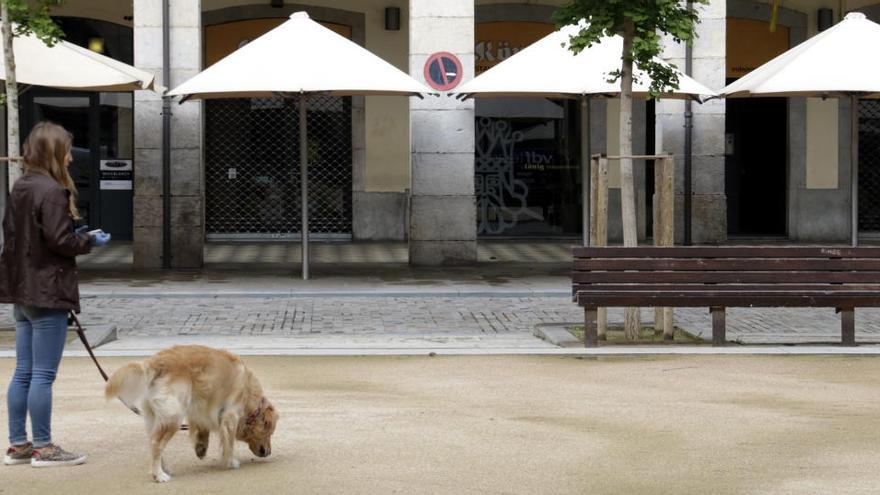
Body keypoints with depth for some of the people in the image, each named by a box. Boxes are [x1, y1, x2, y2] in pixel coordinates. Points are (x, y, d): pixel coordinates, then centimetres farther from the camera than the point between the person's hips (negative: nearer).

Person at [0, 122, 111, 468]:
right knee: (43, 375, -2)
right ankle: (43, 448, 4)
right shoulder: (51, 191, -17)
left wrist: (77, 235, 13)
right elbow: (59, 241, -19)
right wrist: (90, 240, -1)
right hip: (48, 293, -9)